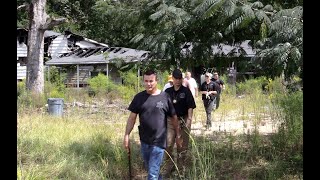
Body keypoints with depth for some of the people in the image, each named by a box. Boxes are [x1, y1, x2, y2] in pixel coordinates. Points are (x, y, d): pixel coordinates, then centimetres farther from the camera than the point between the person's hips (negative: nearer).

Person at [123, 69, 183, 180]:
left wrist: (178, 136, 5)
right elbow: (132, 118, 4)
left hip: (159, 142, -4)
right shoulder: (139, 97, 1)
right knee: (149, 169, 20)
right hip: (144, 141, 4)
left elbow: (174, 118, 2)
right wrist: (126, 135, -1)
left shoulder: (165, 97, -5)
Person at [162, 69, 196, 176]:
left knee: (182, 145, 7)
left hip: (183, 120, -2)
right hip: (170, 120, 2)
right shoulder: (168, 92, 4)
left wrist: (189, 120, -14)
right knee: (168, 144, -4)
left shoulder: (186, 91, -3)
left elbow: (190, 107, -6)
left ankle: (180, 167, 20)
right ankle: (168, 167, 5)